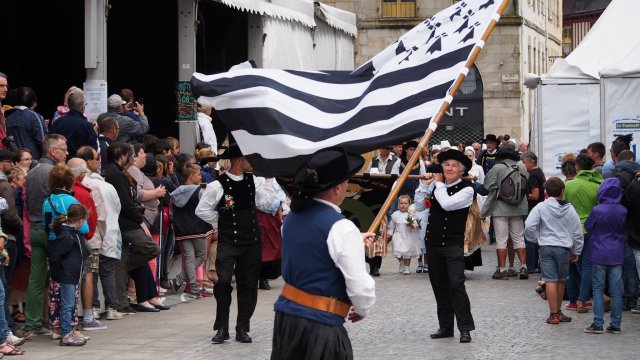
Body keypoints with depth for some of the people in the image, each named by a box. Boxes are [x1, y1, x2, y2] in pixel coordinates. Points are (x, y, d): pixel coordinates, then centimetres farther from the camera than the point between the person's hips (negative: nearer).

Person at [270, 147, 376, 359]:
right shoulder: (340, 228, -18)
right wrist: (362, 310, 3)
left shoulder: (293, 218, 6)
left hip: (286, 313, 8)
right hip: (320, 326, -8)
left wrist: (355, 242, 30)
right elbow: (361, 287, -18)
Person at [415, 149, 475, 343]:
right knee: (440, 287, 10)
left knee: (456, 285, -14)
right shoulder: (435, 186, 9)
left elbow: (447, 204, -21)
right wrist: (424, 185, -1)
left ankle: (465, 328, -11)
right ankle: (446, 327, 17)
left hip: (453, 245, -6)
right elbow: (419, 207, 10)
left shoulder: (466, 190, -6)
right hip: (433, 243, 6)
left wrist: (439, 184, -7)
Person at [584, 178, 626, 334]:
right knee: (616, 290, 7)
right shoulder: (623, 211, -4)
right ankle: (615, 324, 10)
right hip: (617, 255, 3)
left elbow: (588, 226, -1)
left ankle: (598, 324, 1)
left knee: (598, 289, 5)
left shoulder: (598, 210, -15)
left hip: (600, 254, -3)